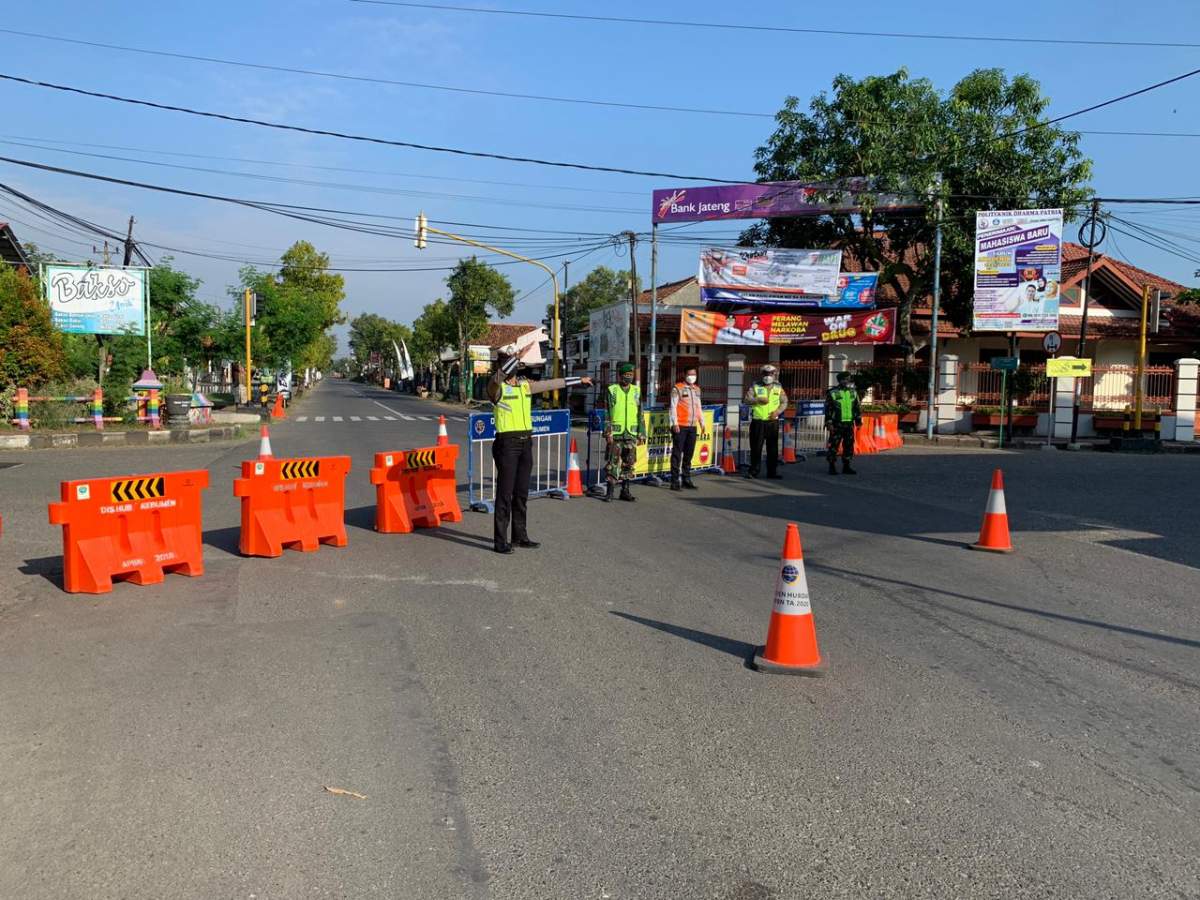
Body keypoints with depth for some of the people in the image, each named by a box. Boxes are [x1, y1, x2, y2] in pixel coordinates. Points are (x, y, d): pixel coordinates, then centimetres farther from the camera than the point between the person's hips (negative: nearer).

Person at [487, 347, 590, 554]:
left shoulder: (526, 385, 14)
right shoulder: (496, 386, -5)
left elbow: (552, 383, 23)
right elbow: (499, 376, -29)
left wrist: (579, 380, 30)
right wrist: (516, 356, -32)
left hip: (526, 443, 7)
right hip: (507, 443, -6)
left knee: (522, 493, 12)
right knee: (505, 493, -6)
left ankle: (520, 536, 22)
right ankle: (500, 541, -1)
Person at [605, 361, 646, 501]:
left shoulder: (636, 391, 10)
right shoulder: (612, 390, 1)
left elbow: (640, 414, 11)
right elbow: (607, 413, -2)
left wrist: (641, 434, 6)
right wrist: (608, 432, -9)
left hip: (631, 433, 3)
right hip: (616, 432, -3)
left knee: (628, 463, 7)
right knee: (613, 462, -4)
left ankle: (625, 491, 15)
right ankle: (610, 491, 2)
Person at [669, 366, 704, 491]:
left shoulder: (697, 389, 17)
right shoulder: (677, 388, -3)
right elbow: (673, 406, -7)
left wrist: (702, 422, 17)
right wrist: (675, 423, -14)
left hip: (692, 426, 6)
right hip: (680, 426, -6)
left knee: (689, 454, 11)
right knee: (677, 454, -4)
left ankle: (686, 480, 19)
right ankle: (675, 481, -2)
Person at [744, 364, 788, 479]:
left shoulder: (778, 388, 11)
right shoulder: (755, 386, 4)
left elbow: (784, 402, 9)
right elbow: (747, 400, -5)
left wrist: (777, 411, -7)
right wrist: (758, 400, -21)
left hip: (773, 422, 2)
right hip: (758, 422, -2)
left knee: (773, 448, 6)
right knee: (756, 447, -1)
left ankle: (772, 471, 13)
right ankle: (753, 471, 6)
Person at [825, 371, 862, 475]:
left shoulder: (853, 392, 12)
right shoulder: (832, 393, -4)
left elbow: (857, 407, 17)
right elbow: (828, 409, -6)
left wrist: (859, 420, 12)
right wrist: (829, 423, -11)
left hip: (849, 423, 5)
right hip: (837, 424, -5)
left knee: (849, 445, 7)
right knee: (834, 446, -3)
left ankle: (846, 466, 15)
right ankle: (832, 467, 4)